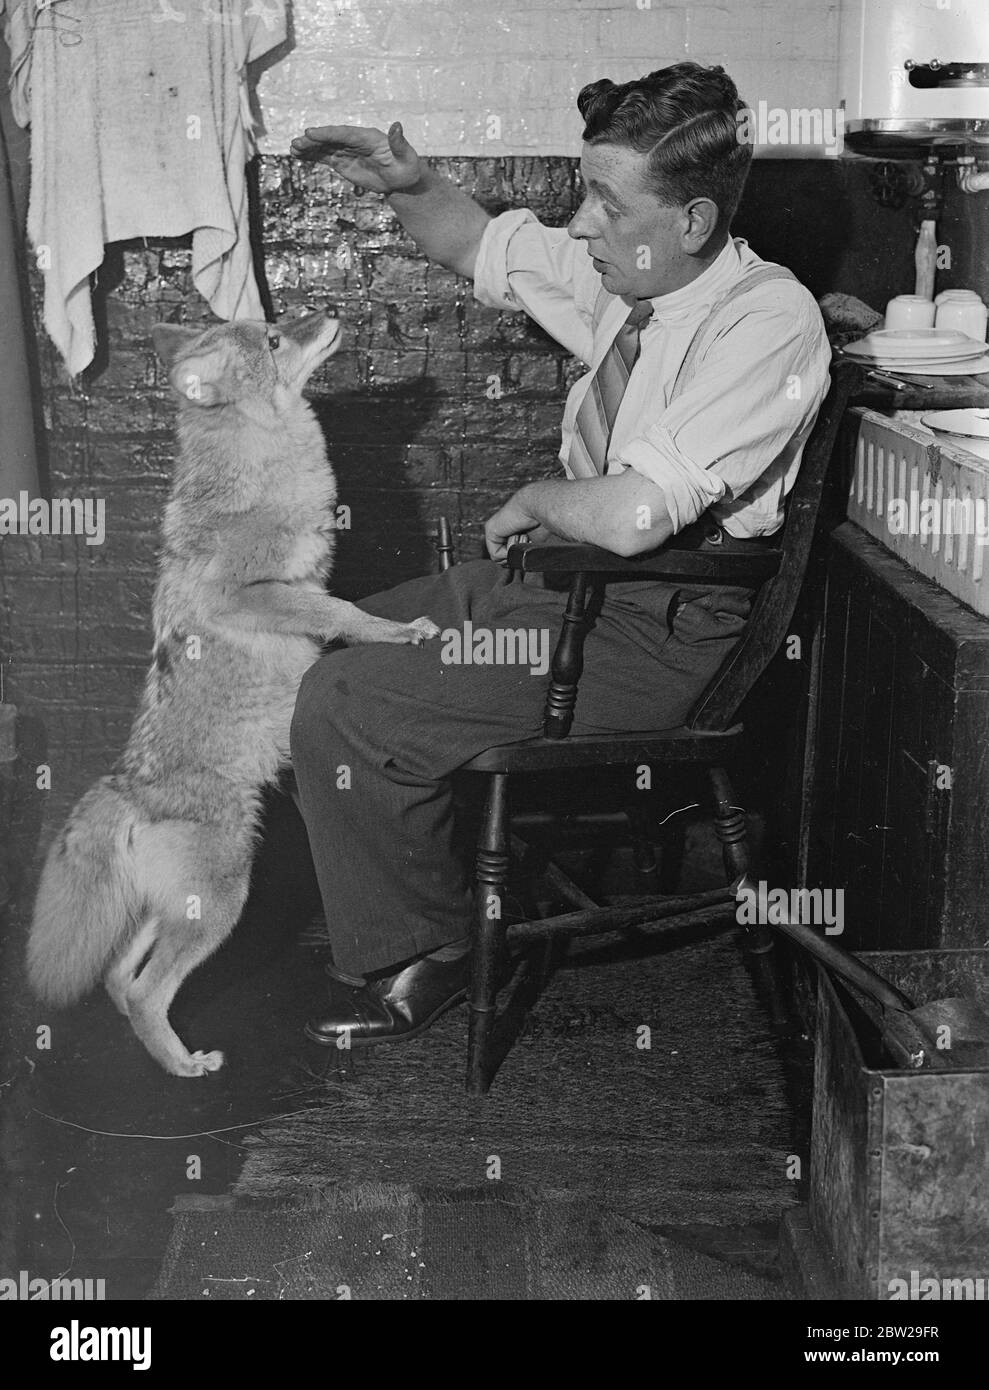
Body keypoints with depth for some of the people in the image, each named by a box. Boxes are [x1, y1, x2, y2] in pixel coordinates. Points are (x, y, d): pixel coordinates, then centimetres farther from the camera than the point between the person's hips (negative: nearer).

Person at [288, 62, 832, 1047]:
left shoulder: (769, 322, -23)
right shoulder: (619, 270, 1)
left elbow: (632, 515, -32)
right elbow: (482, 246, 19)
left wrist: (535, 501, -13)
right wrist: (410, 186, 0)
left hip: (654, 633, -9)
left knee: (340, 711, -16)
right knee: (325, 650, 9)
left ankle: (419, 960, 8)